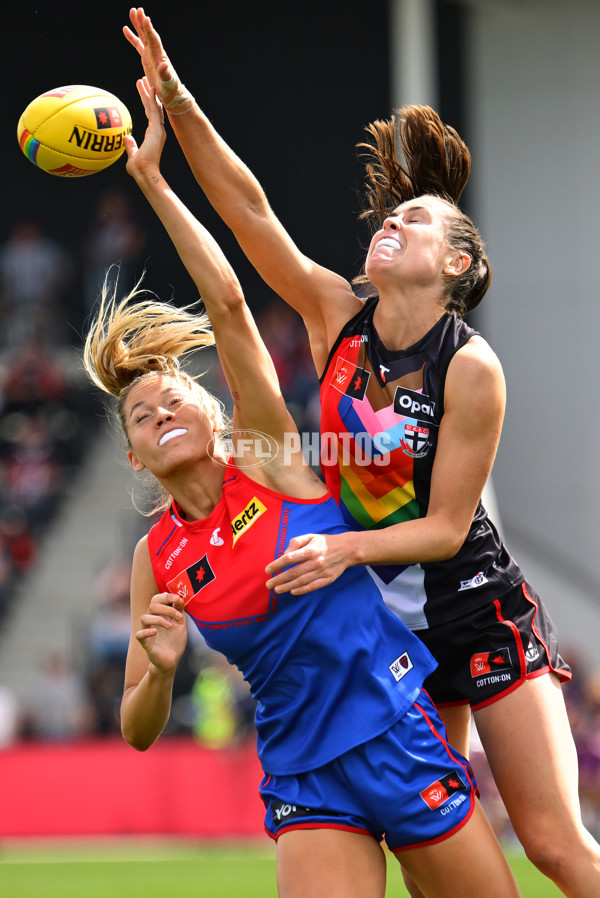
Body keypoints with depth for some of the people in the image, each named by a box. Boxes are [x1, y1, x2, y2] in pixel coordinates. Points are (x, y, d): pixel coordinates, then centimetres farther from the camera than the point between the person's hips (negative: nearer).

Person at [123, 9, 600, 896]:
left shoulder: (471, 368, -18)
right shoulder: (338, 317, -3)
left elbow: (445, 526, -15)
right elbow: (249, 209, -8)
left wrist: (346, 548, -29)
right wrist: (176, 100, -16)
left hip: (480, 615, -5)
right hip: (382, 622, 5)